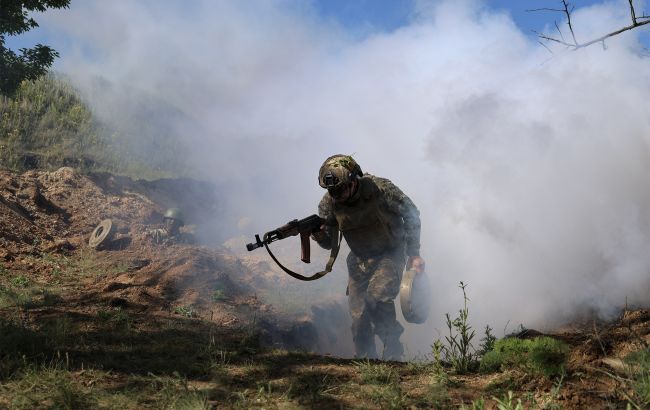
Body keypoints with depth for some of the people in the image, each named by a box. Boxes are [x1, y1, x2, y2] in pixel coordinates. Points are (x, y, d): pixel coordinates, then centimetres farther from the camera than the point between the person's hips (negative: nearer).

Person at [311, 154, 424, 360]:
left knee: (377, 298, -27)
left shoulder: (380, 189, -24)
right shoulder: (329, 203, -13)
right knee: (359, 317, -3)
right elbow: (329, 242, -3)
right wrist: (317, 233, -27)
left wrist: (414, 254, -11)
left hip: (390, 254, -4)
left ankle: (392, 347, -7)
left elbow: (411, 214, -10)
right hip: (359, 260, 4)